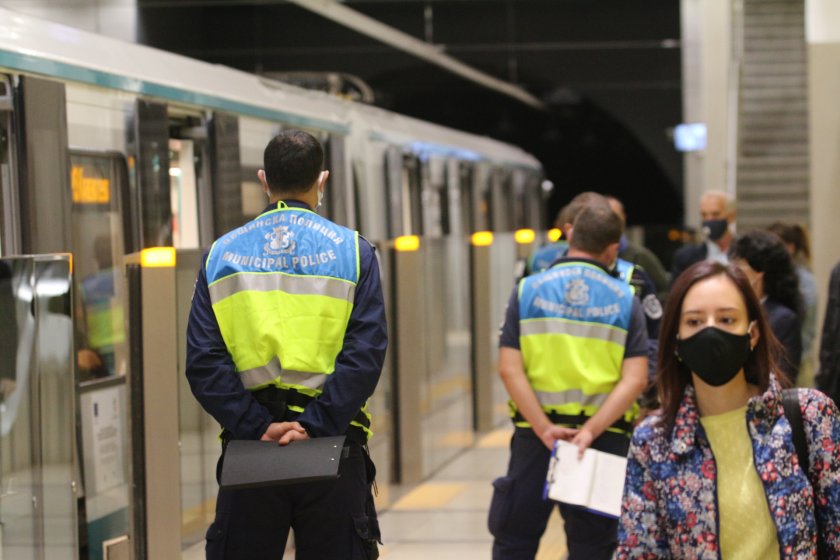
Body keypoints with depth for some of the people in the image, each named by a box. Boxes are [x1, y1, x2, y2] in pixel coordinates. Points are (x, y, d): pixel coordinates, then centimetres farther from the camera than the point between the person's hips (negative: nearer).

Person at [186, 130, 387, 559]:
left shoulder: (221, 255, 7)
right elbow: (365, 353, -11)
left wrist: (258, 427, -8)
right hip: (332, 449, -1)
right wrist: (314, 425, -13)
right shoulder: (351, 251, 2)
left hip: (250, 445, 1)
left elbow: (203, 362, -4)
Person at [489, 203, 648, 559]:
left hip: (535, 434, 0)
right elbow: (635, 378, -9)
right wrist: (591, 431, -14)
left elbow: (510, 369, -8)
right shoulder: (624, 299, 1)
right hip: (603, 437, 0)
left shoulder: (528, 289, 2)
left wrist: (544, 429, -12)